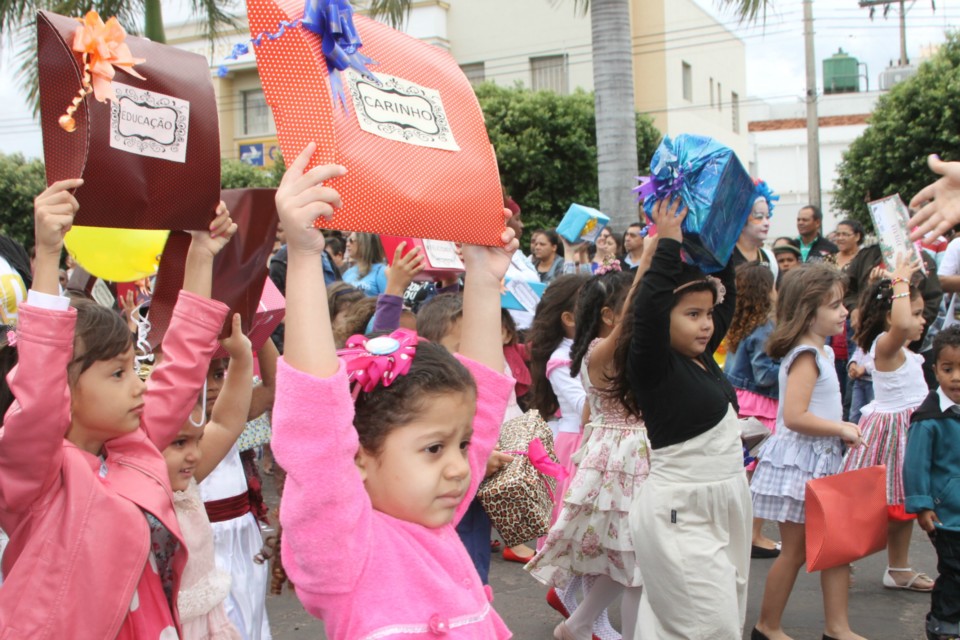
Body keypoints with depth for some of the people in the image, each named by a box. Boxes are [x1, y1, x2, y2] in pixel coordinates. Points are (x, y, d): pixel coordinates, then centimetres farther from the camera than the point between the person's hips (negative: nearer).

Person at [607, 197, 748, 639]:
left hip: (726, 503, 8)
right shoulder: (652, 366, -13)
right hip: (680, 514, -8)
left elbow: (725, 298, 19)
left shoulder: (703, 357, 8)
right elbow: (647, 309, -30)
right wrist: (668, 244, -22)